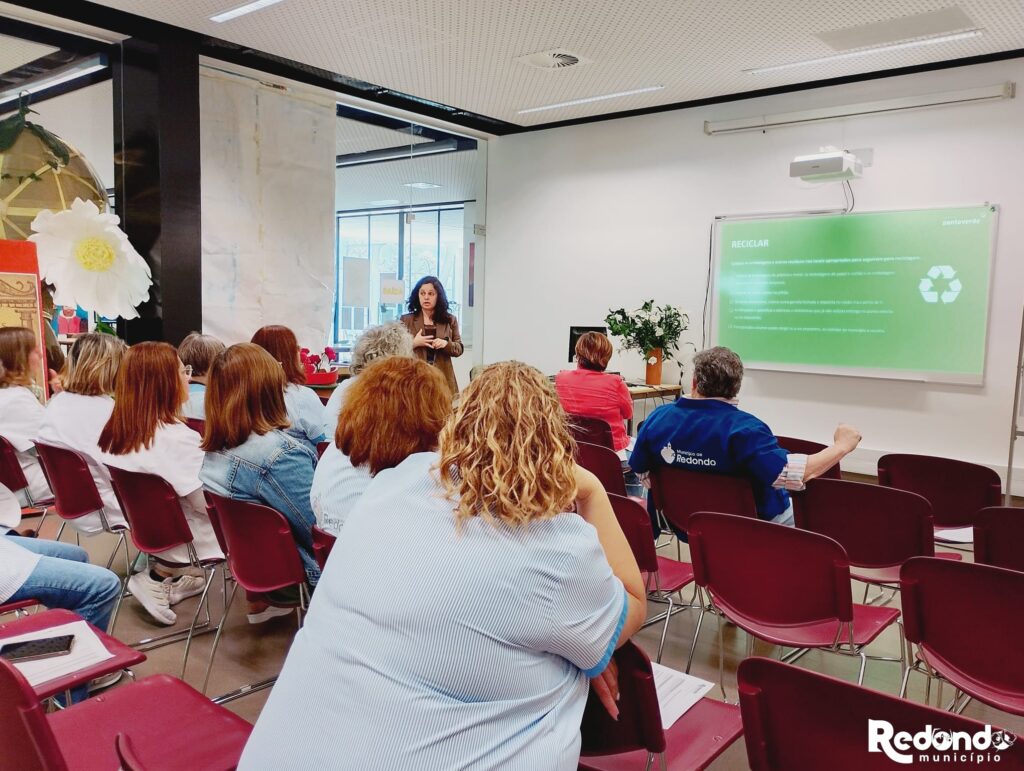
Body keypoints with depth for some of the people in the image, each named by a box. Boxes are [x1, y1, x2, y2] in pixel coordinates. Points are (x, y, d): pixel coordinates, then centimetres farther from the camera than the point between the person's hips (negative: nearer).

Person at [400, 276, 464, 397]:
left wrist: (446, 344, -11)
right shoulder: (406, 320, 6)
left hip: (443, 378, 2)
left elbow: (459, 349, 9)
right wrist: (413, 343, -13)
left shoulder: (450, 319, 10)